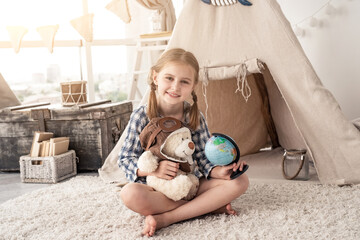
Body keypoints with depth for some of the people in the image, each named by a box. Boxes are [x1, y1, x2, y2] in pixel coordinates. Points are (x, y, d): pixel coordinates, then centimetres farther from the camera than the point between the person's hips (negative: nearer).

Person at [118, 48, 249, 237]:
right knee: (129, 194, -36)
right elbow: (125, 159, -9)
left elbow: (203, 157, -2)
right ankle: (210, 205, -21)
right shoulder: (141, 116, -10)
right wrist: (152, 169, -27)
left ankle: (166, 218, -24)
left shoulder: (195, 117, -3)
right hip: (156, 188, -2)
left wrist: (219, 171, -25)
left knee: (240, 181, -17)